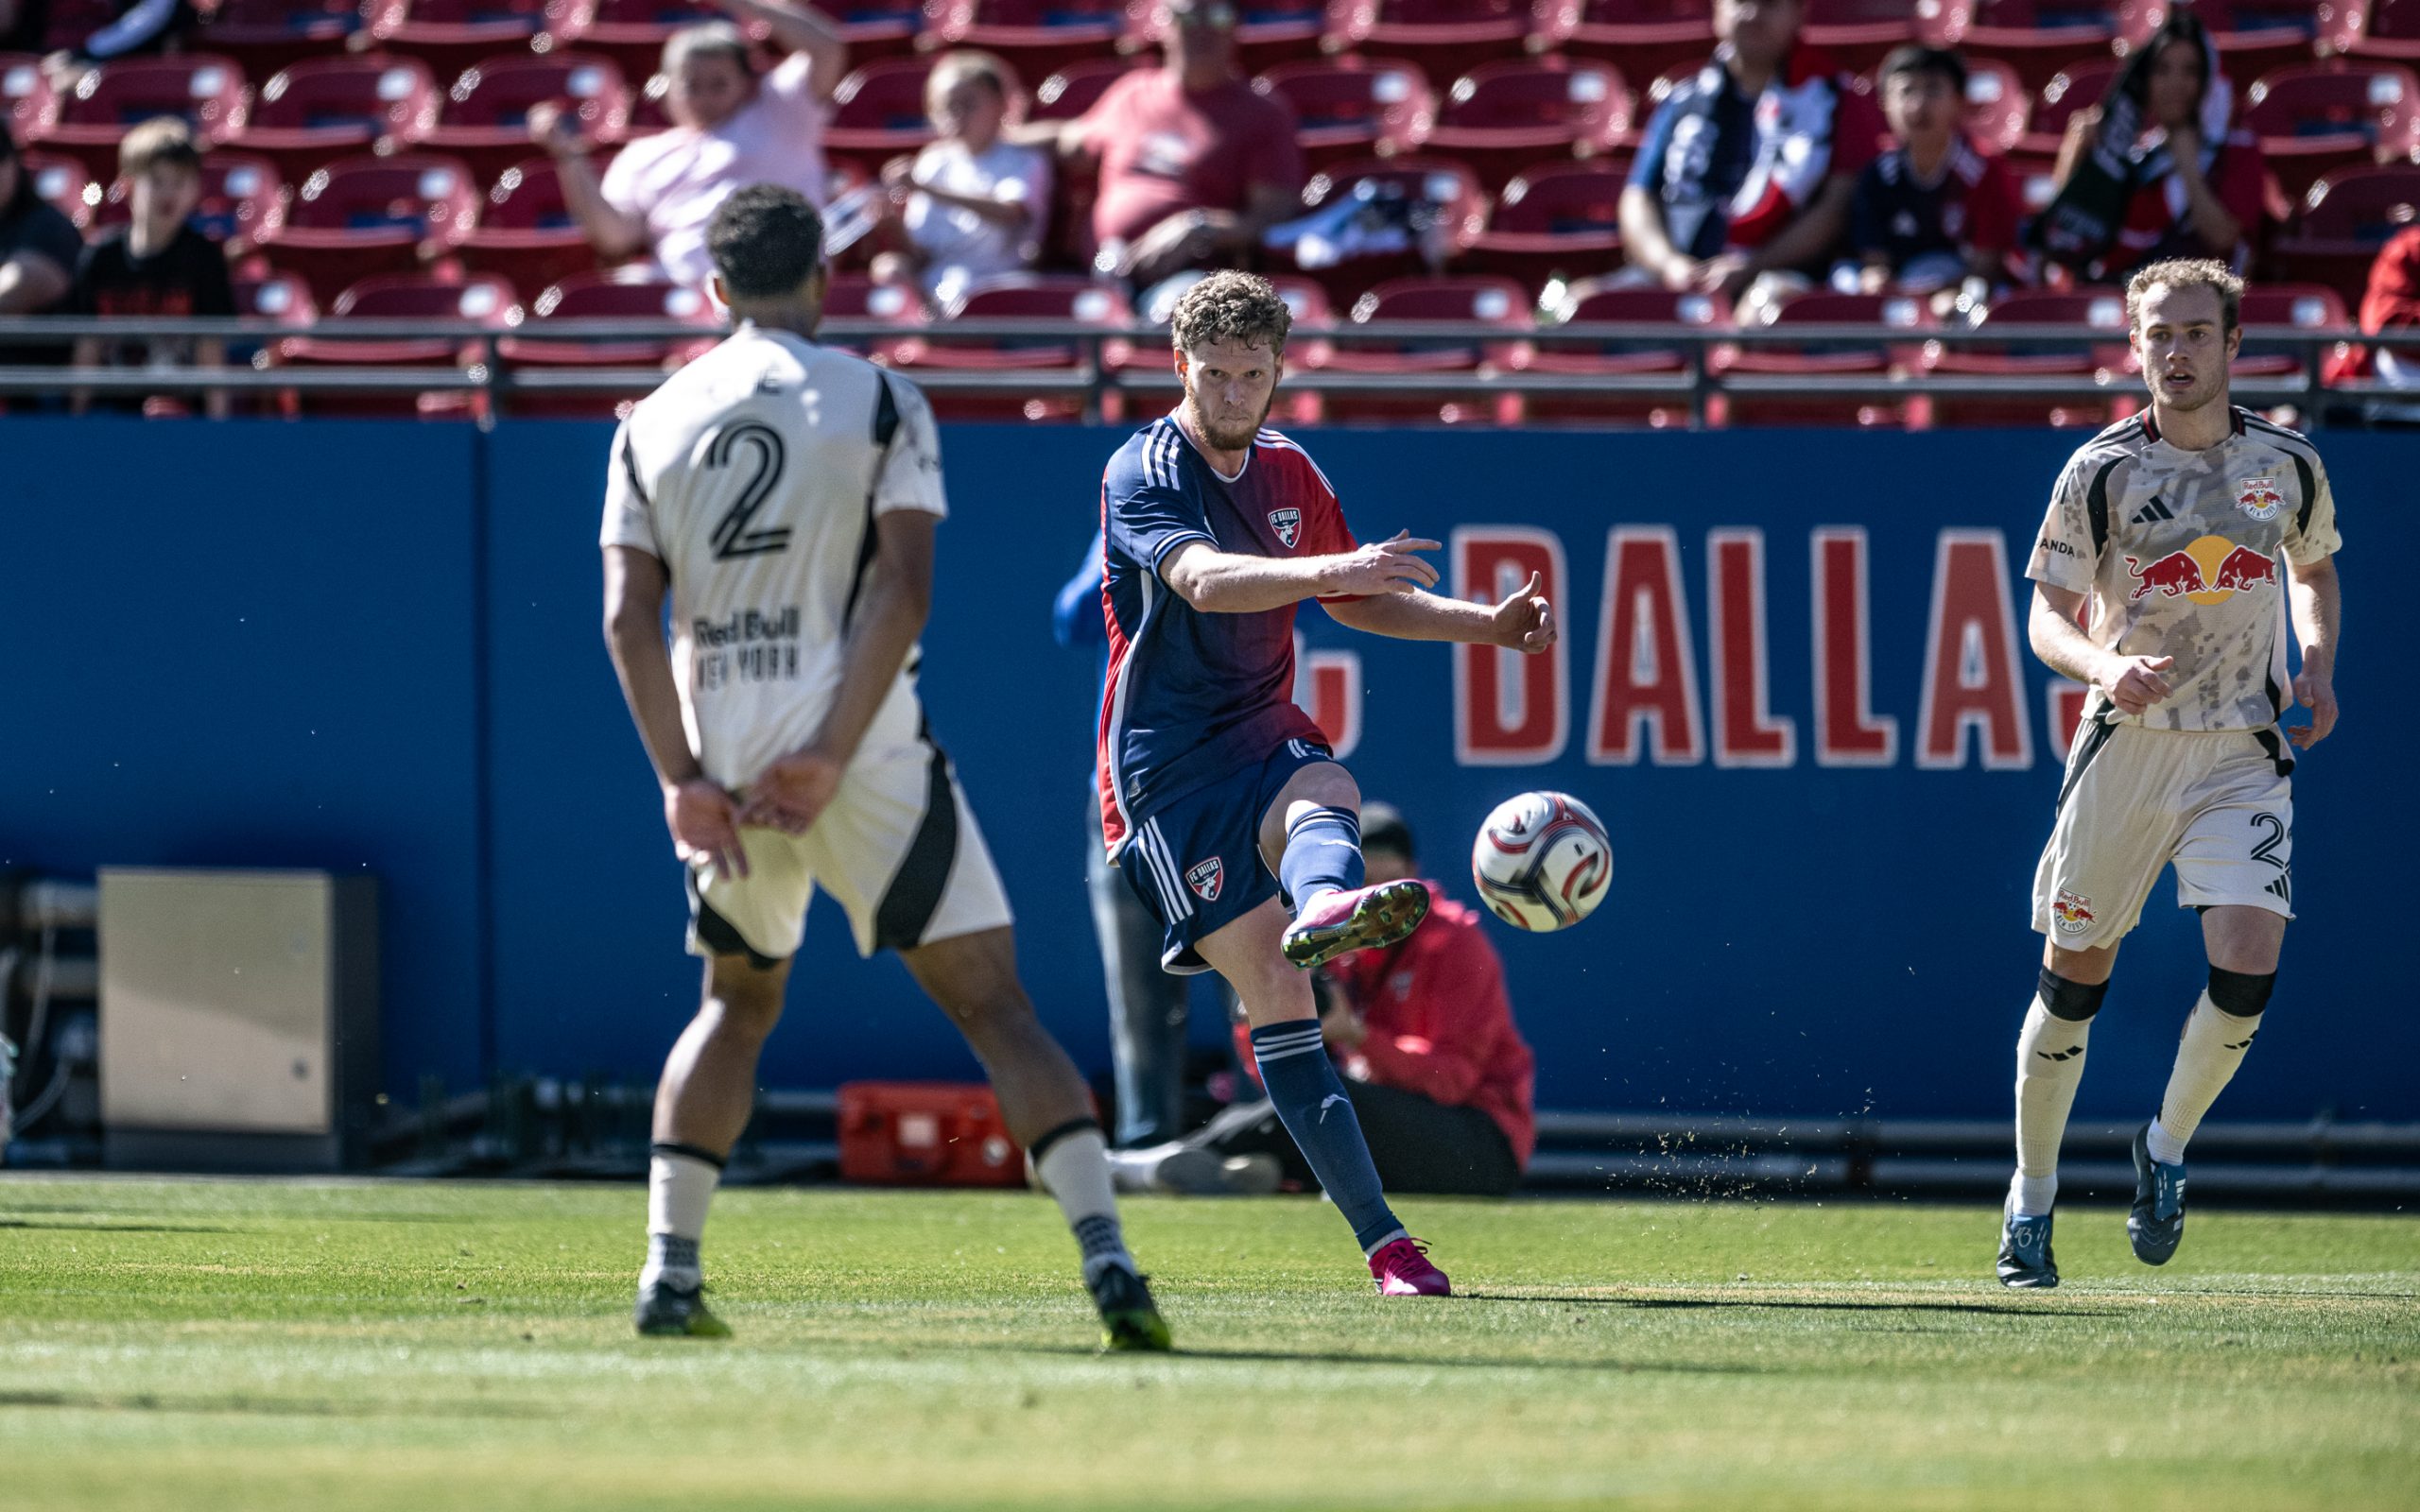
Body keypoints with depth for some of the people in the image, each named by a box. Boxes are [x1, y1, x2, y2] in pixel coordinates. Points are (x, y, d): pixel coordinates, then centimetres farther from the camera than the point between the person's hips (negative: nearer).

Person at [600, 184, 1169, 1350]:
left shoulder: (651, 424, 9)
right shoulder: (879, 403, 1)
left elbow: (628, 617, 1)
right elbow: (902, 591, -10)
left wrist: (683, 780, -2)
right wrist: (830, 754, -12)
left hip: (721, 762, 3)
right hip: (864, 754, -3)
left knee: (737, 1002, 23)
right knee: (993, 1002, -2)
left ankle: (669, 1273, 13)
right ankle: (1106, 1259, -15)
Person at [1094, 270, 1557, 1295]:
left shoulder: (1290, 473, 12)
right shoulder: (1143, 473, -10)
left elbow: (1355, 602, 27)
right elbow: (1202, 580, -30)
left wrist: (1486, 625, 15)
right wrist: (1329, 567, -46)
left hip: (1265, 737, 5)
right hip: (1167, 768, -5)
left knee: (1323, 799, -34)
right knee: (1276, 1000, -13)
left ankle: (1324, 906, -71)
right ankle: (1383, 1242, -15)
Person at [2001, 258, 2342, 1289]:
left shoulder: (2287, 466, 3)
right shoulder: (2099, 471, -5)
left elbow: (2315, 568, 23)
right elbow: (2048, 617, -2)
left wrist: (2318, 666, 5)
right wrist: (2102, 665, -23)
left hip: (2244, 754, 1)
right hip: (2126, 744, -1)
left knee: (2247, 969, -16)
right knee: (2075, 974, 4)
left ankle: (2167, 1146, 10)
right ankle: (2031, 1198, 22)